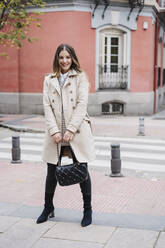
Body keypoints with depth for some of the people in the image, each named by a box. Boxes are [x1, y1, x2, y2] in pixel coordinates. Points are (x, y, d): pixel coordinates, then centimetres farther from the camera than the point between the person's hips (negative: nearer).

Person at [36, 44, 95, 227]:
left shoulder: (81, 77, 5)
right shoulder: (49, 80, 12)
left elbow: (82, 104, -5)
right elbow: (47, 106, 3)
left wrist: (70, 129, -13)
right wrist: (54, 131, -9)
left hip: (77, 133, -2)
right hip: (55, 133, 2)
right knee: (52, 172, 9)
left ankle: (87, 210, 19)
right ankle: (48, 208, 28)